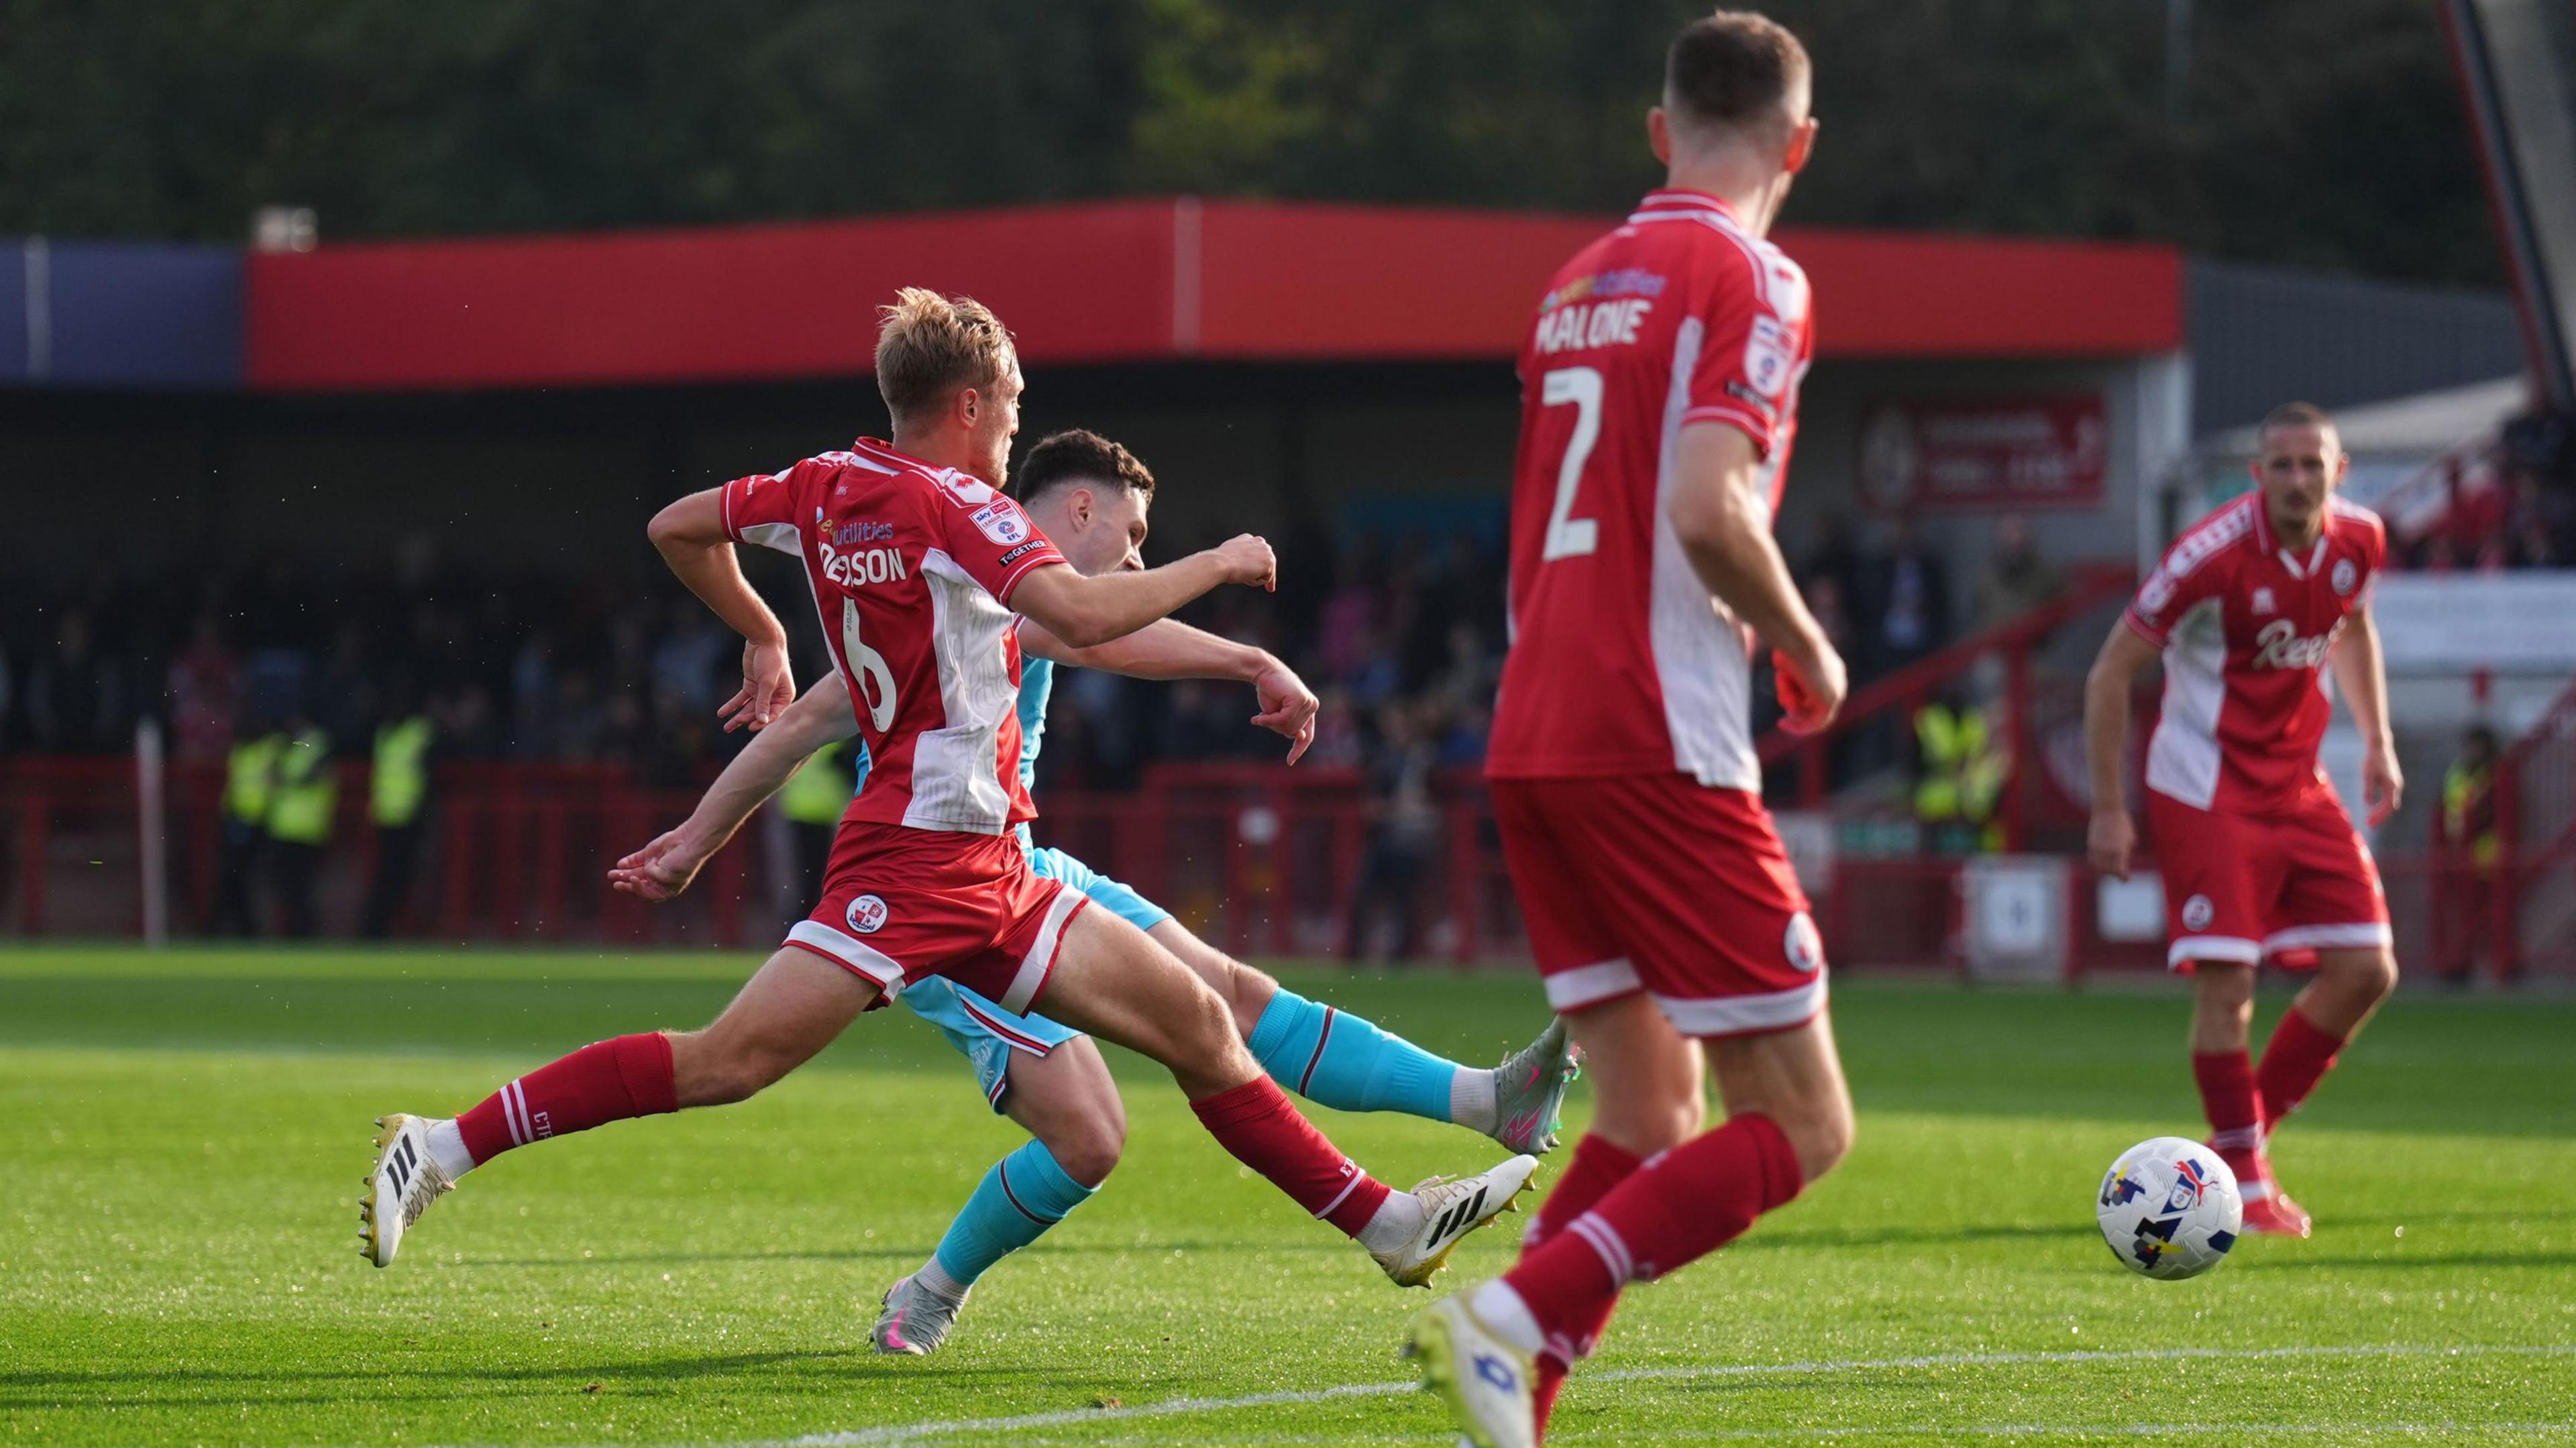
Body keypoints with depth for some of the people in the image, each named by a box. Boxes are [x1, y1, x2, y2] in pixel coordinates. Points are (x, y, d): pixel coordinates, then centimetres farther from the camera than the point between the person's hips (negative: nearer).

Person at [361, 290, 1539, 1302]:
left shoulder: (828, 486, 13)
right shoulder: (950, 503, -12)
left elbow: (678, 526, 23)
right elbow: (1083, 615, -26)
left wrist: (763, 636, 35)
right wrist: (1215, 565, -12)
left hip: (990, 881, 10)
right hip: (921, 856, -10)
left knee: (1195, 1022, 8)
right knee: (730, 1062, -16)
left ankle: (1387, 1223, 10)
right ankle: (446, 1148, -12)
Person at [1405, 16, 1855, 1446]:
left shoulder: (1579, 282, 17)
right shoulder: (1749, 279, -6)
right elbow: (1707, 511, -20)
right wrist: (1805, 647, -4)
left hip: (1529, 739, 8)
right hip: (1659, 745, -8)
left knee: (1648, 1119, 13)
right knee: (1798, 1127, -4)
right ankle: (1512, 1316, -19)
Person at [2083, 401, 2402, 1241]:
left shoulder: (2358, 541, -3)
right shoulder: (2215, 555, -20)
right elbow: (2111, 673, -13)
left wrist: (2377, 745, 15)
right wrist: (2108, 809, -13)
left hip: (2297, 783, 6)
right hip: (2206, 787, -6)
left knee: (2366, 972, 1)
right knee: (2227, 986, -12)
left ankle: (2252, 1131, 17)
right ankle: (2245, 1187, 1)